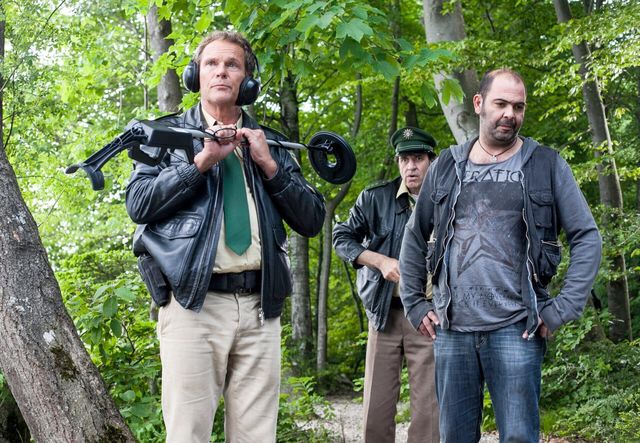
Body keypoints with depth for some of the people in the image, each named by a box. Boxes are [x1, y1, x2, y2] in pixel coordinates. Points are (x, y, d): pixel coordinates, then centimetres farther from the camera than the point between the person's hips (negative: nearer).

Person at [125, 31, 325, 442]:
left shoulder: (268, 143, 17)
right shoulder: (170, 132, 11)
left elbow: (313, 220, 10)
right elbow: (138, 204, -2)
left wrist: (269, 165, -1)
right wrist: (202, 161, -8)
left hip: (259, 307, 3)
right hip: (193, 303, -2)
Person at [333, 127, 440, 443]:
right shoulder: (376, 198, 4)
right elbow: (342, 237, 5)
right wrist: (380, 261, -9)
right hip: (385, 312, 1)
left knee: (428, 408, 0)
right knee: (377, 405, 4)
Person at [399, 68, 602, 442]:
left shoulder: (546, 165, 3)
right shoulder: (448, 166, 10)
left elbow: (587, 237, 0)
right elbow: (415, 237, 18)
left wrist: (562, 309, -8)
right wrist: (414, 304, 11)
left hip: (515, 329, -3)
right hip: (452, 330, 3)